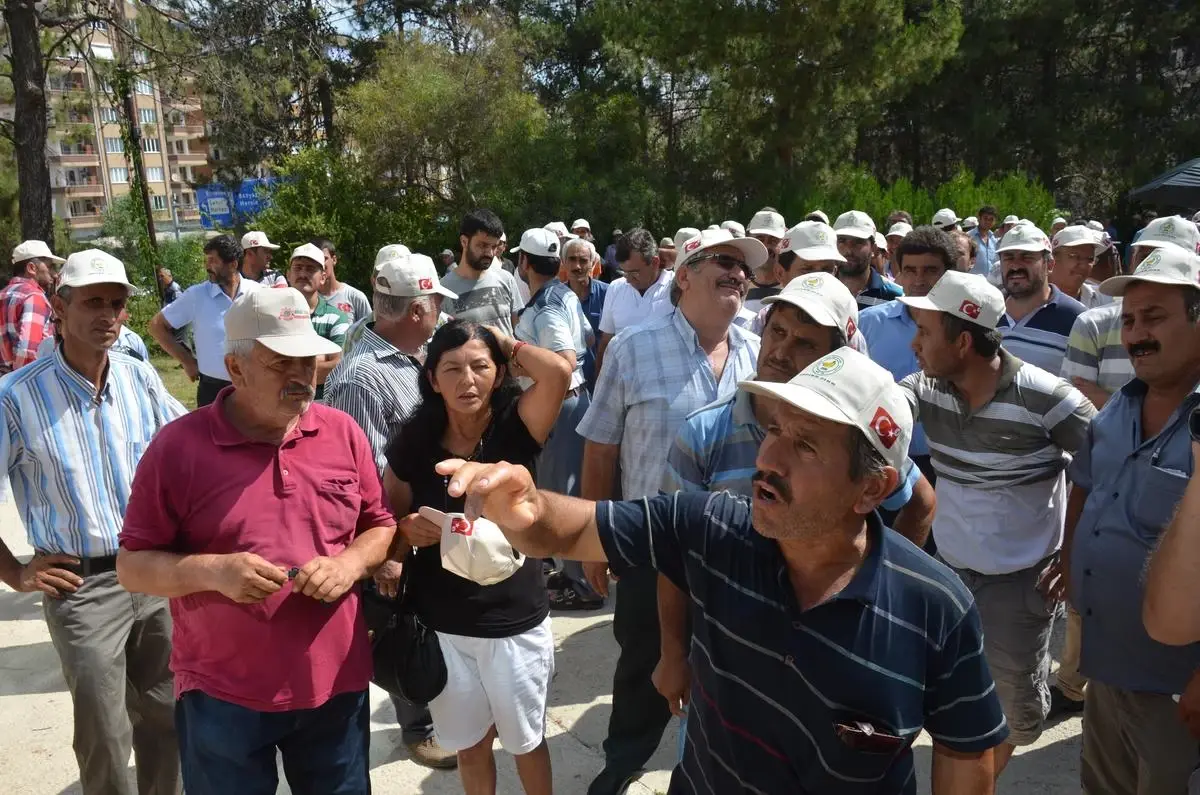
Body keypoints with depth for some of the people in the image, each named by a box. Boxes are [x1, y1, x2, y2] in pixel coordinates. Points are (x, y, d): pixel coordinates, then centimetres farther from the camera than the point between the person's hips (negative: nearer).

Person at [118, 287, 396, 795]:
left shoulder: (343, 432, -1)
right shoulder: (177, 447, -10)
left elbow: (380, 526, 8)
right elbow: (132, 565, -5)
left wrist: (351, 562, -13)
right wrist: (213, 571, -22)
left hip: (335, 684, 3)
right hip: (222, 695, -2)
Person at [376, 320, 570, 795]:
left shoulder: (514, 428, -14)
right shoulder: (413, 442, -9)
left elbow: (558, 372, -33)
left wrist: (507, 344, -16)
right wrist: (407, 529, -18)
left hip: (515, 623, -2)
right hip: (440, 626, 2)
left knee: (524, 739, 20)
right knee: (468, 744, 23)